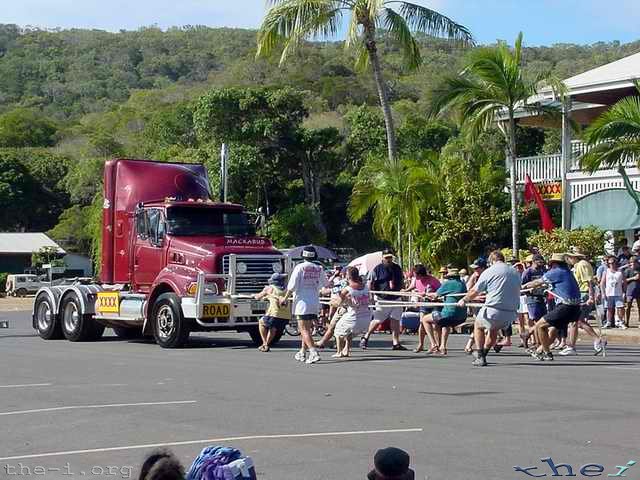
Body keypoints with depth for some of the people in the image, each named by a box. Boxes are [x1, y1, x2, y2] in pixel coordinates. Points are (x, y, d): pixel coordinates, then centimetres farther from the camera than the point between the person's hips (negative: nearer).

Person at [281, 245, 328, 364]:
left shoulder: (299, 267, -8)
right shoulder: (319, 269, 5)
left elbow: (292, 286, -11)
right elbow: (326, 284, 22)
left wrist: (285, 298, 3)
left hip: (302, 302, -5)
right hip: (315, 303, 5)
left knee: (304, 330, -7)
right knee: (306, 329, 18)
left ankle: (314, 353, -21)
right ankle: (302, 353, 26)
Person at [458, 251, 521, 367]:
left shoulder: (489, 272, -3)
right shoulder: (515, 272, 10)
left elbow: (474, 292, 3)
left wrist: (464, 300, 22)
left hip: (493, 311, -4)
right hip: (511, 313, 4)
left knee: (478, 325, 24)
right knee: (494, 328, 32)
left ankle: (480, 356, 15)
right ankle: (484, 354, 37)